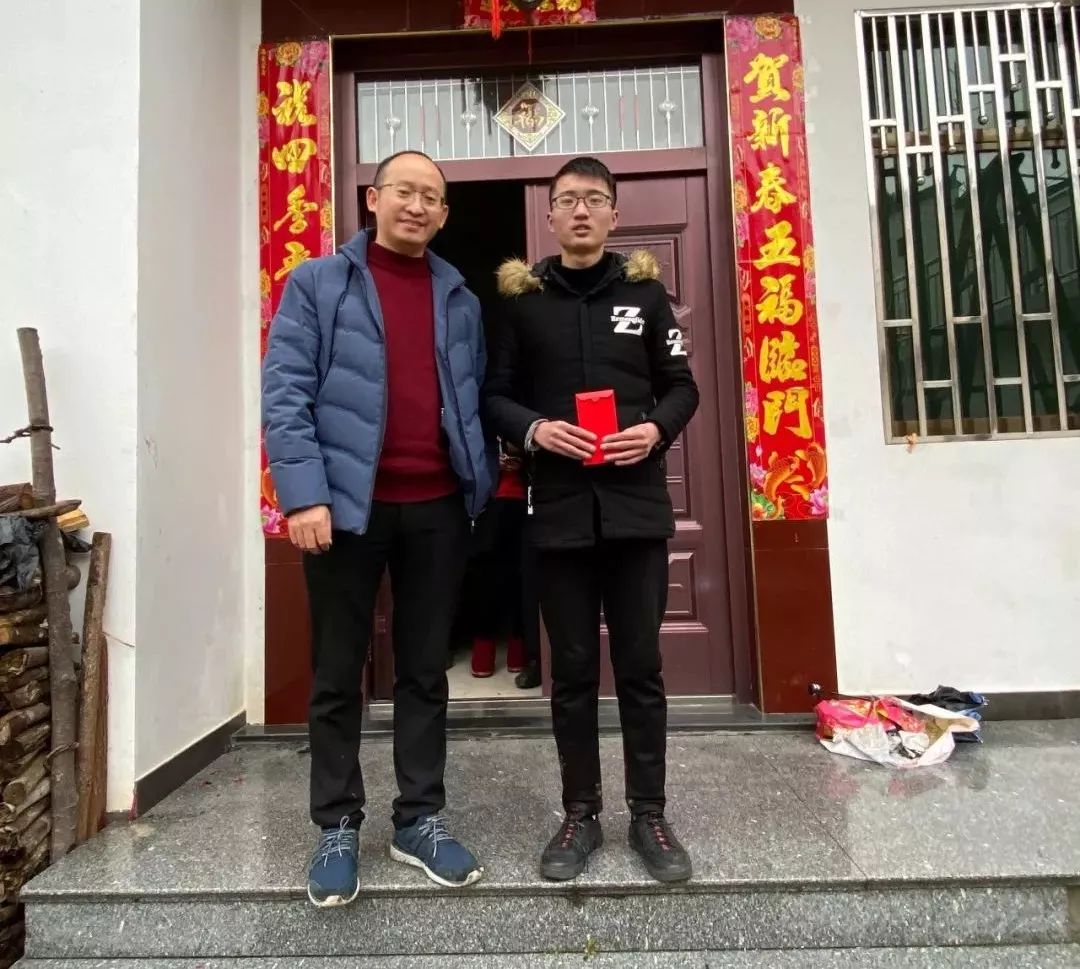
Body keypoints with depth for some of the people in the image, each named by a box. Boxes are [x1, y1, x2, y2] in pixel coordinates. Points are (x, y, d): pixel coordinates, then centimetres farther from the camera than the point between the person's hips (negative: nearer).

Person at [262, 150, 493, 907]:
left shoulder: (460, 299, 15)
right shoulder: (317, 283, 5)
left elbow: (474, 398, 14)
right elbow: (285, 392, -4)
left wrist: (480, 482, 3)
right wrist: (304, 493, -14)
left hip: (439, 508, 3)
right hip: (346, 504, -2)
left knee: (425, 672, 11)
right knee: (339, 675, 8)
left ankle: (421, 820, 27)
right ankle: (338, 828, 26)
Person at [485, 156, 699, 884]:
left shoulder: (644, 291, 10)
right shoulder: (522, 300, 8)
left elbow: (683, 385, 11)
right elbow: (494, 395, 8)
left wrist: (657, 429, -9)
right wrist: (534, 429, -12)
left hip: (637, 506, 0)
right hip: (560, 509, 0)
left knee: (641, 666, 7)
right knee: (573, 670, 9)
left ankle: (650, 814, 24)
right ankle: (581, 813, 26)